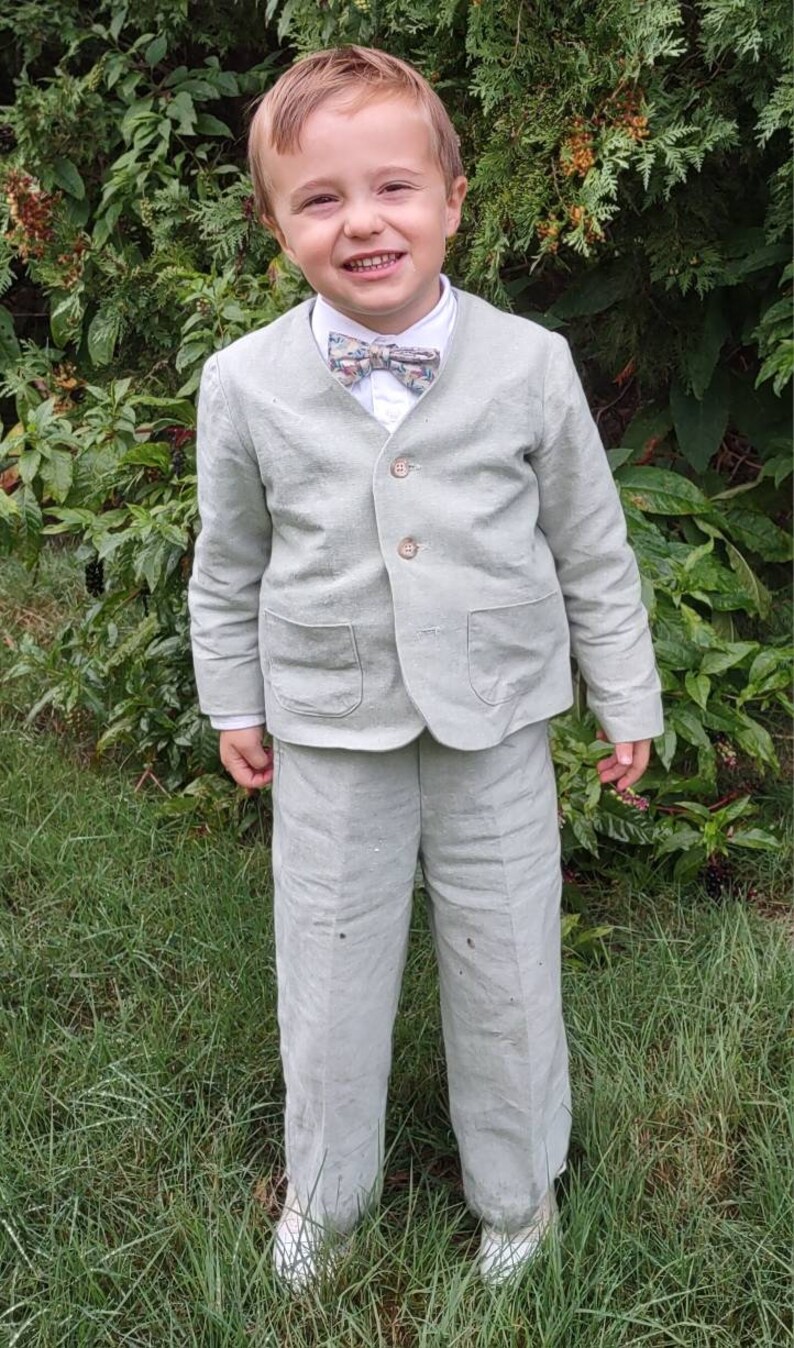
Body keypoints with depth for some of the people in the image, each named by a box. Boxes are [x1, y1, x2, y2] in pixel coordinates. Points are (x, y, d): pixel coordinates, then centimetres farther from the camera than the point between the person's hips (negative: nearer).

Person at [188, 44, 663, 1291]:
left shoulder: (531, 366, -11)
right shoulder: (244, 384, -10)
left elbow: (593, 548, 0)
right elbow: (228, 564, 5)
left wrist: (625, 698, 5)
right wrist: (233, 701, 11)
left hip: (497, 724, 0)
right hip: (330, 733, 1)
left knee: (506, 965, 14)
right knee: (330, 967, 15)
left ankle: (517, 1184, 41)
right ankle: (324, 1189, 42)